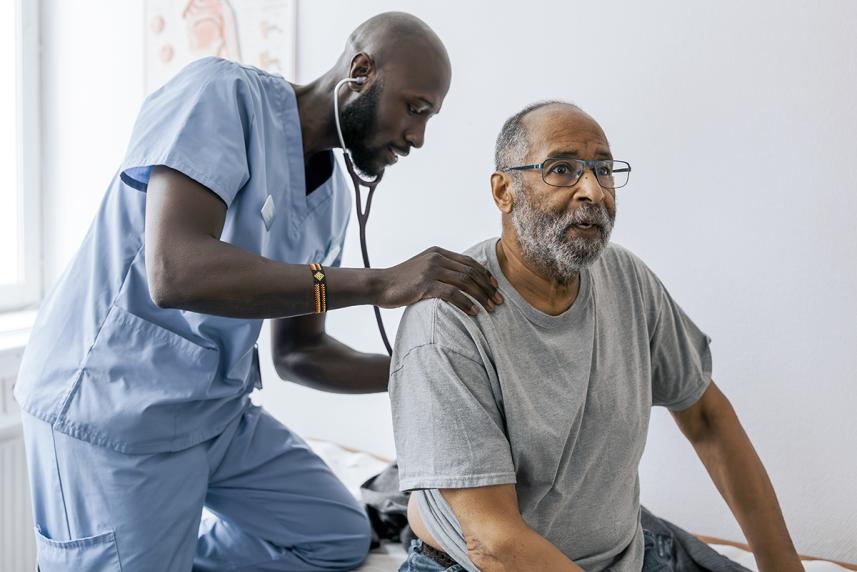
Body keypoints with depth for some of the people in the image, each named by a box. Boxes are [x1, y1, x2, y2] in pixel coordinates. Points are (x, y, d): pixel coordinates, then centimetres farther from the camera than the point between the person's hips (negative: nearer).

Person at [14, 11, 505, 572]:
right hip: (110, 408, -8)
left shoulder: (335, 195, 5)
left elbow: (298, 350, 11)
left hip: (221, 410, 8)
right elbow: (174, 272, -32)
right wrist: (378, 283, -33)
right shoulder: (222, 94, -17)